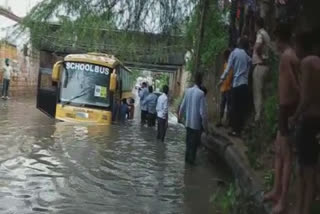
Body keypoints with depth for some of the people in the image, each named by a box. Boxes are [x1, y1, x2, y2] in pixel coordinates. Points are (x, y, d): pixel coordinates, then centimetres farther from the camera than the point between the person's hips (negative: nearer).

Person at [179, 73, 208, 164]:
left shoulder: (188, 91, -2)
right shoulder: (201, 93, -17)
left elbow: (183, 106, 7)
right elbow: (203, 112, -17)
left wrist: (180, 114, 27)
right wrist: (205, 126, -8)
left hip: (188, 122, 5)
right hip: (197, 123, -5)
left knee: (188, 142, 18)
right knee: (194, 143, 8)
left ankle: (187, 158, 27)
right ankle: (191, 160, 14)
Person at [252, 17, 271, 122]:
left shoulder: (260, 34, -10)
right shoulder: (266, 34, 17)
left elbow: (257, 46, -27)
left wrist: (259, 56, -13)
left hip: (259, 65, -9)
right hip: (264, 65, 9)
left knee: (257, 91, -9)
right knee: (260, 91, 11)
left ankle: (258, 115, -10)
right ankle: (259, 114, 13)